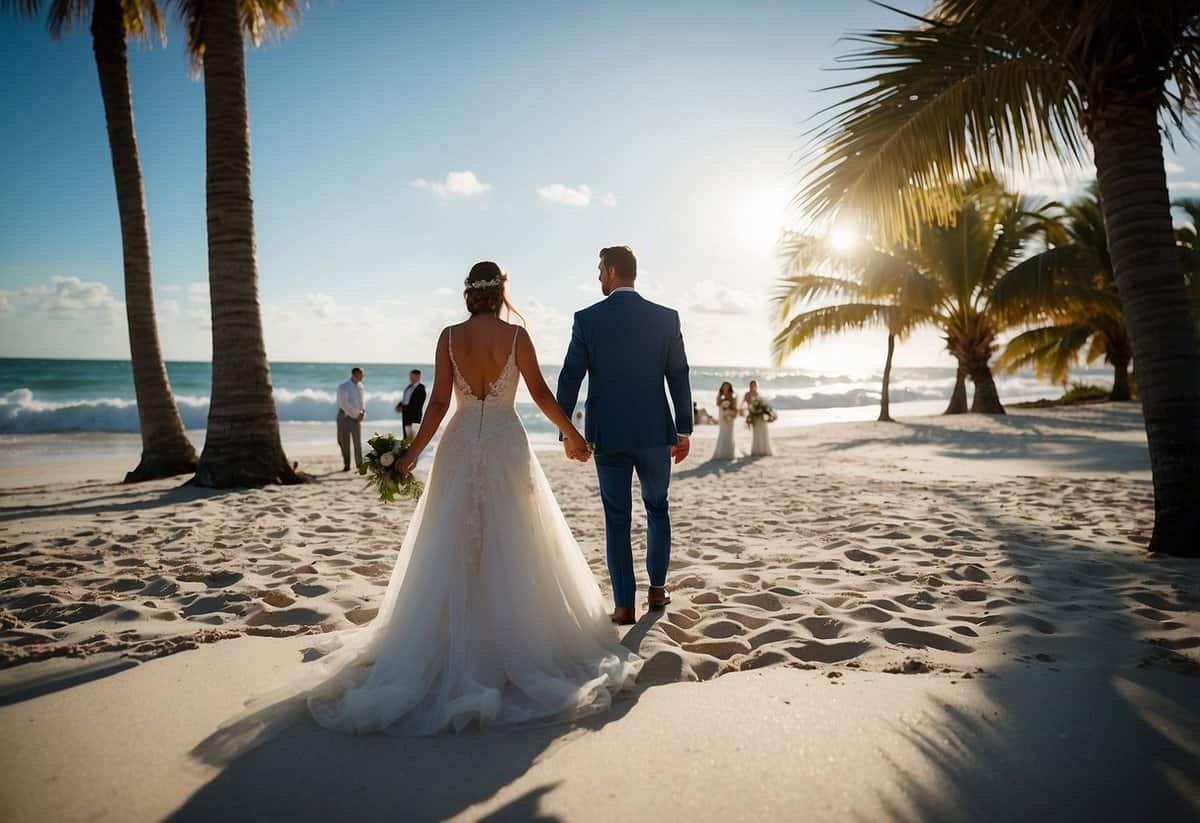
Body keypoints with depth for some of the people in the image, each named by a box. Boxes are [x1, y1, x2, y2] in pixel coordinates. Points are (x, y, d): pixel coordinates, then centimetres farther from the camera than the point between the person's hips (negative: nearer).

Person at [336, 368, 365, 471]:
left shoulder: (360, 386, 3)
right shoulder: (343, 387, -12)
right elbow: (344, 404, -15)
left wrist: (362, 413, -2)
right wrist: (355, 415, -16)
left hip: (356, 417, 3)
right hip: (344, 416, -3)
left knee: (358, 440, -3)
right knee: (343, 441, 1)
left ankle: (359, 464, 2)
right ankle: (346, 465, 11)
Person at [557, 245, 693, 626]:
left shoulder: (587, 319, -5)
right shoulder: (666, 317, -1)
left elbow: (569, 379, -4)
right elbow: (679, 377, 0)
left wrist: (566, 431, 4)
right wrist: (684, 430, 7)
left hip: (607, 434, -1)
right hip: (655, 432, 1)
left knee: (617, 519, 8)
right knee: (657, 509, 20)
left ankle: (624, 605, 10)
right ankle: (657, 588, 28)